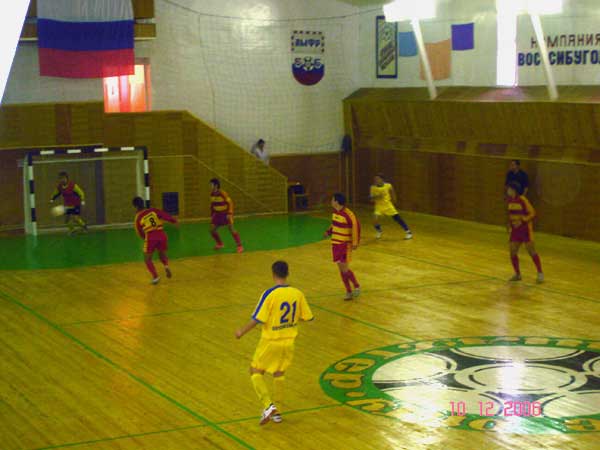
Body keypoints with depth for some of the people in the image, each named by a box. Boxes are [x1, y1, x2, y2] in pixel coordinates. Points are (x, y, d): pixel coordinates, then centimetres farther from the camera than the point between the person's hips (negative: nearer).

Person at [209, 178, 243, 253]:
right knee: (212, 229, 0)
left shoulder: (223, 194, -21)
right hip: (217, 214, 6)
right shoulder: (212, 194, -1)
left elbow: (230, 203, -17)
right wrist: (212, 215, 14)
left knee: (231, 229, -14)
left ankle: (239, 246, -6)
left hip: (226, 213, -6)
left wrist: (230, 214, -23)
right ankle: (220, 244, 21)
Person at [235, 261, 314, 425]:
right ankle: (277, 412, 26)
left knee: (256, 371, 12)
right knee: (279, 374, 21)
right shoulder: (297, 294, -5)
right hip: (288, 341, 5)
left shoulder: (270, 294, -19)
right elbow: (306, 317, 4)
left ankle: (268, 405, -4)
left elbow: (257, 319, -19)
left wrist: (242, 331, -4)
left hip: (270, 341, -5)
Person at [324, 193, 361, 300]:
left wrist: (355, 242, -19)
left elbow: (356, 226, -17)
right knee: (341, 269, 9)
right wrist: (329, 232, 5)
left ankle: (357, 286, 14)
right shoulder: (335, 212, 4)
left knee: (344, 268, -9)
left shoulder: (348, 214, -20)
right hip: (335, 244, 7)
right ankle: (349, 291, 18)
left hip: (345, 244, -7)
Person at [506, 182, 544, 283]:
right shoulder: (509, 201, 3)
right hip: (515, 230, 6)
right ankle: (517, 274, 16)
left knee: (531, 251, -5)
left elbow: (532, 213, -16)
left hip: (525, 229, -6)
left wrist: (522, 221, -26)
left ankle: (540, 273, 4)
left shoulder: (522, 200, -17)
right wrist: (510, 225, 9)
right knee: (513, 252, 2)